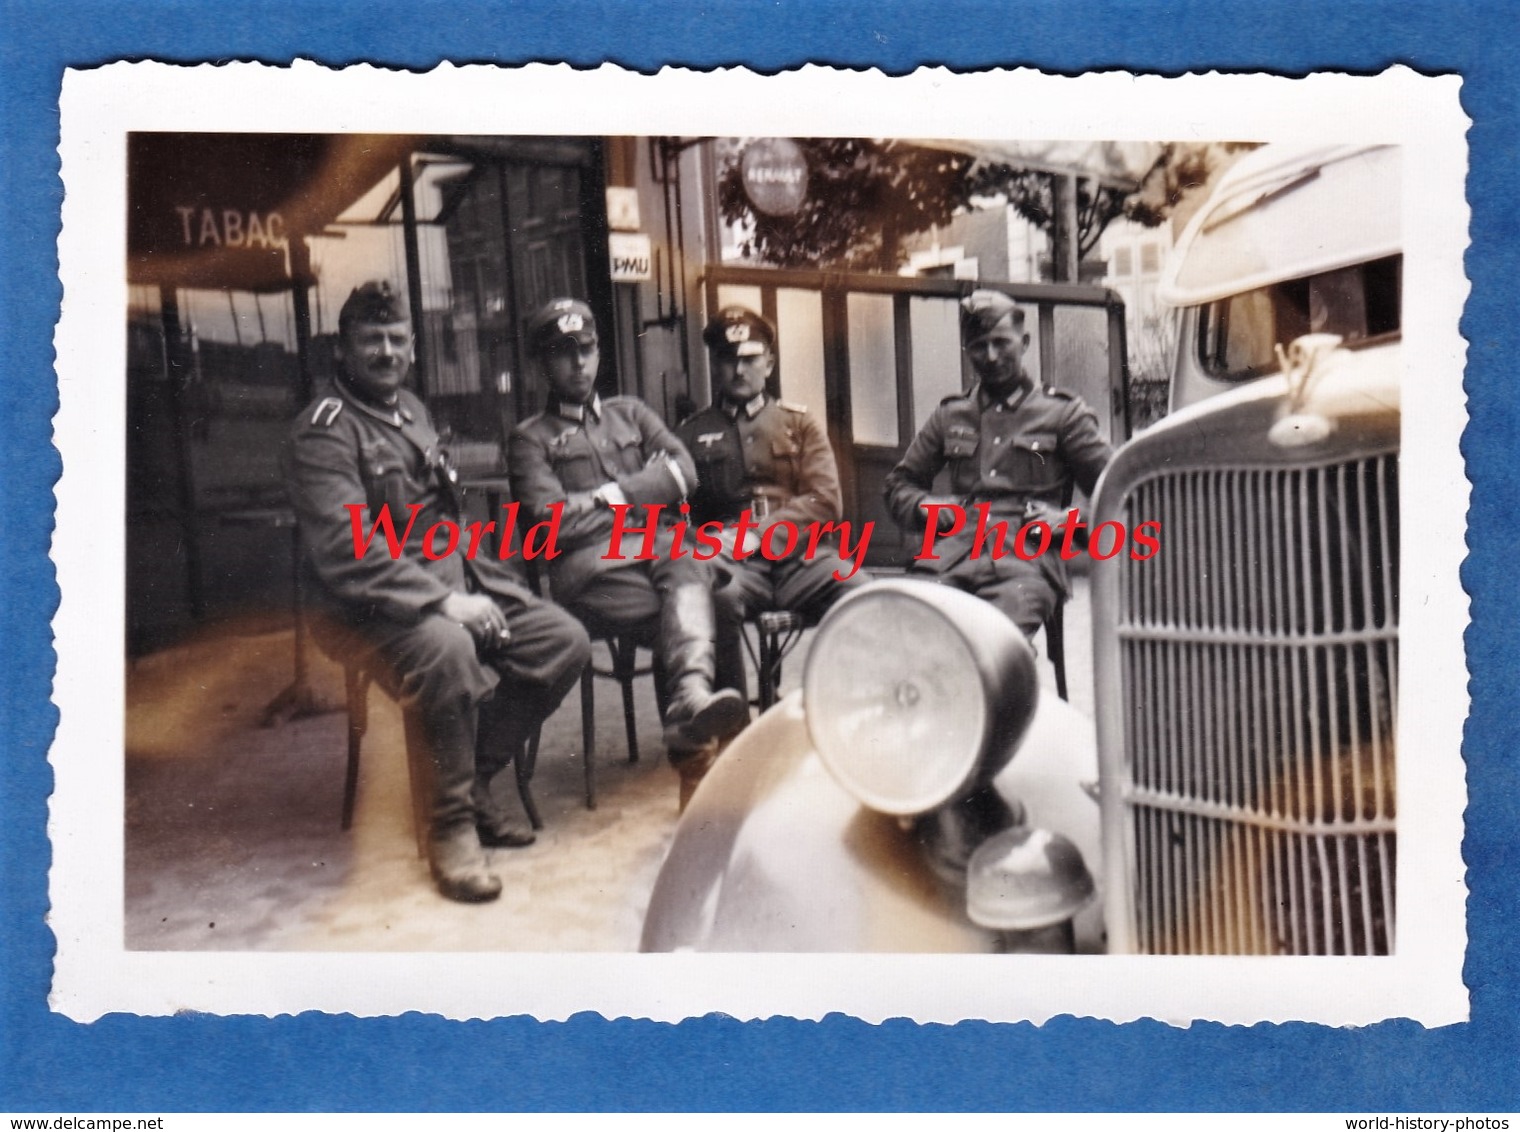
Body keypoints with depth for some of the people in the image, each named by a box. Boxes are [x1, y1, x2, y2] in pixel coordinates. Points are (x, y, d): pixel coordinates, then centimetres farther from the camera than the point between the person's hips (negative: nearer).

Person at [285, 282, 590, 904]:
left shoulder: (413, 411, 18)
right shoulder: (324, 430, -9)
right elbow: (346, 550, -22)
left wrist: (480, 582, 8)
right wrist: (443, 601, -27)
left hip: (451, 578, 8)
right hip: (368, 603, -8)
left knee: (564, 640, -8)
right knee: (448, 649, -39)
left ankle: (475, 779, 0)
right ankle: (452, 822, -19)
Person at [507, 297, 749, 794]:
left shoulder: (631, 412, 30)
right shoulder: (531, 437, 17)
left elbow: (683, 472, 12)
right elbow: (552, 521, -1)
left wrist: (614, 495, -1)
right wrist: (639, 504, 4)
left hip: (658, 544, 2)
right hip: (590, 563, -2)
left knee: (687, 566, -36)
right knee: (691, 601, -33)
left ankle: (691, 700, -54)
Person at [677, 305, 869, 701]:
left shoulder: (800, 423, 18)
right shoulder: (692, 434, 19)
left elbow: (826, 502, 6)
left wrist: (759, 534, -10)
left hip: (798, 555, 1)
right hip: (733, 562, 0)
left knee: (861, 594, -30)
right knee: (717, 595, -37)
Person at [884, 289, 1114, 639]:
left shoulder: (1062, 412, 17)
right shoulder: (949, 416, 25)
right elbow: (899, 483, 30)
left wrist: (1070, 519, -4)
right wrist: (923, 506, 8)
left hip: (1026, 556, -2)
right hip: (955, 549, 3)